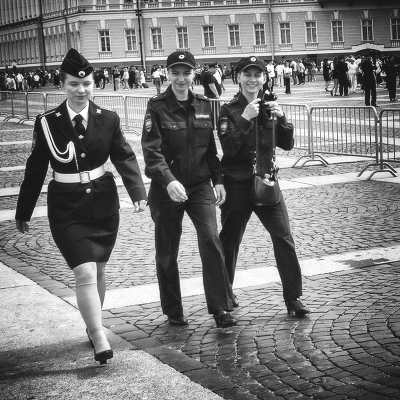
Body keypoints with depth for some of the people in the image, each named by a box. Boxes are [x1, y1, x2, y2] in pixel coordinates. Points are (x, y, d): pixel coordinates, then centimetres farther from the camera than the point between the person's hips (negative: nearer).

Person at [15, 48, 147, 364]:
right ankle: (100, 340, -13)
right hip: (67, 208, -3)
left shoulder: (108, 119, -1)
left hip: (103, 204, 3)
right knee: (85, 272, -14)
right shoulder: (47, 123, -5)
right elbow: (35, 170, 0)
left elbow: (124, 158, -5)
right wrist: (23, 212, 4)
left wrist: (138, 192, -22)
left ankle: (93, 325, 35)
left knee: (98, 270, 15)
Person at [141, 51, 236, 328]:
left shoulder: (203, 105, 7)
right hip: (167, 189, -2)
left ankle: (221, 308, -6)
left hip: (200, 185, 2)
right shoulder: (157, 107, -8)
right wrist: (169, 180, -32)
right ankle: (173, 312, 24)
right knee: (167, 252, 7)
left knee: (211, 239, -14)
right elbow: (152, 150, -18)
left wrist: (218, 180, 7)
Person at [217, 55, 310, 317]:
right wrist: (245, 118, -25)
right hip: (237, 184, -3)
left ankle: (294, 298, 3)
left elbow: (287, 145, 4)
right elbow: (228, 147, -18)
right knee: (230, 239, 9)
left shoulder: (269, 107, 6)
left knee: (284, 238, -4)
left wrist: (281, 119, -12)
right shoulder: (230, 110, -6)